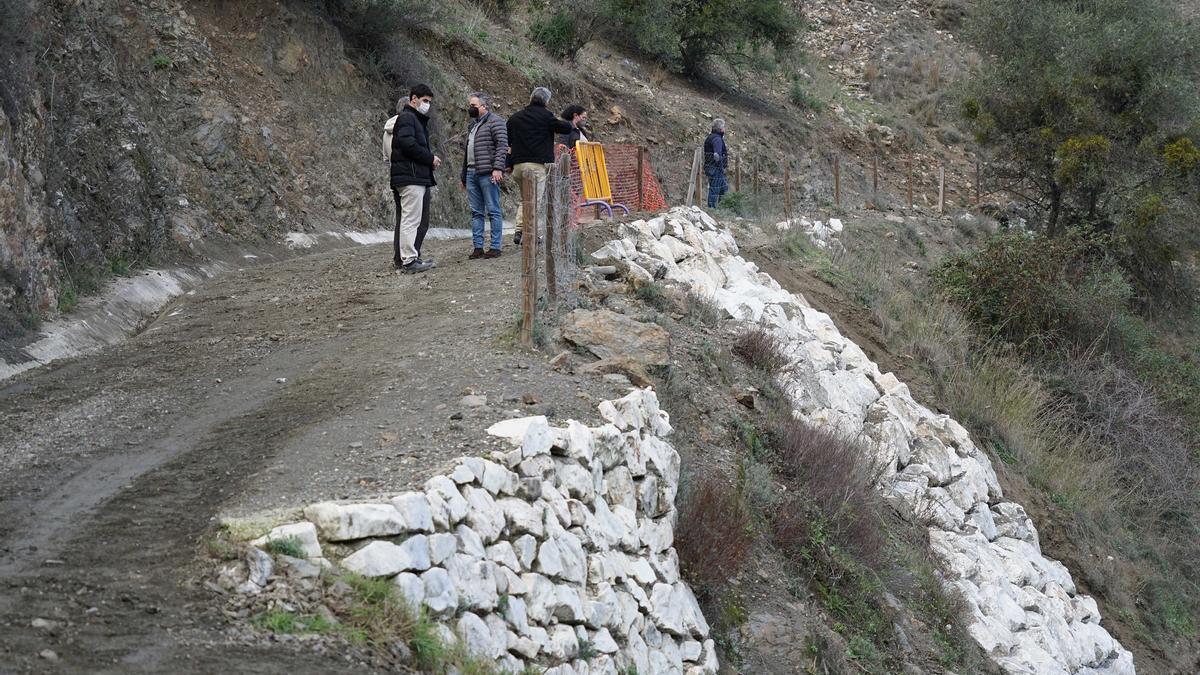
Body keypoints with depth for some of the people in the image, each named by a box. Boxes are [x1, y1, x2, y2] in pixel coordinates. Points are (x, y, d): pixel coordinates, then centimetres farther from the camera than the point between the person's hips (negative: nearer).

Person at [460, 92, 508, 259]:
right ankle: (478, 247, 10)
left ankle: (495, 247, -4)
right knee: (476, 212, 7)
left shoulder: (495, 122, -4)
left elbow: (502, 145, -13)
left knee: (493, 211, -5)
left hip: (488, 174, -9)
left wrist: (498, 168, -22)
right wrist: (464, 176, 25)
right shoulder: (474, 124, 23)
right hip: (472, 173, 9)